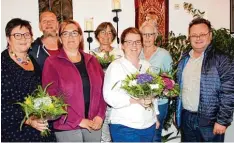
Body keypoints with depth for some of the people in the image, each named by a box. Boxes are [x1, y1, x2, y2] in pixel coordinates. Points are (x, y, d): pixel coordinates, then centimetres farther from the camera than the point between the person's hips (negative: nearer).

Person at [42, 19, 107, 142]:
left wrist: (100, 116, -6)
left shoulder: (92, 60, 9)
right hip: (67, 126, -4)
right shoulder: (52, 63, -4)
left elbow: (102, 90, 8)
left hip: (93, 124, 4)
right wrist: (78, 120, -13)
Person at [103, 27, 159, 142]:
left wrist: (156, 116, 14)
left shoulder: (147, 65, 11)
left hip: (149, 125, 6)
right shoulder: (115, 66, -9)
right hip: (125, 126, -6)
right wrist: (136, 100, -25)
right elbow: (109, 96, -19)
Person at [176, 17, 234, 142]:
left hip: (209, 121, -5)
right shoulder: (185, 58, 8)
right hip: (186, 118, 5)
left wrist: (223, 121, -16)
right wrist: (176, 112, 13)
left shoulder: (221, 60, -11)